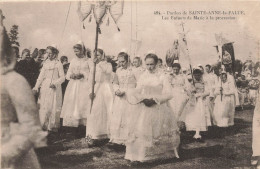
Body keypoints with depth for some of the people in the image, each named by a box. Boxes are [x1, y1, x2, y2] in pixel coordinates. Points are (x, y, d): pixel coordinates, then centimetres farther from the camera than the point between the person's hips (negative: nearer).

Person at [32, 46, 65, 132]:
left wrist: (55, 83, -17)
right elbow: (41, 76, 12)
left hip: (54, 88, -4)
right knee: (44, 107, 0)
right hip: (45, 88, 4)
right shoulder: (45, 63, 12)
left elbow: (62, 77, -4)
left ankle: (53, 126, 6)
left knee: (53, 107, -2)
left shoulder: (58, 64, -1)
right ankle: (44, 125, 7)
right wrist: (36, 87, 3)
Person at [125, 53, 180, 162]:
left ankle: (161, 153, 14)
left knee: (158, 132, 0)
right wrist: (143, 99, -11)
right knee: (142, 131, -5)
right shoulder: (142, 77, 8)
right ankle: (142, 154, 5)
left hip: (159, 108, -2)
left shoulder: (161, 78, 0)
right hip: (144, 109, 2)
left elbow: (168, 94, -5)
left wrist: (154, 99, -16)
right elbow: (136, 93, 8)